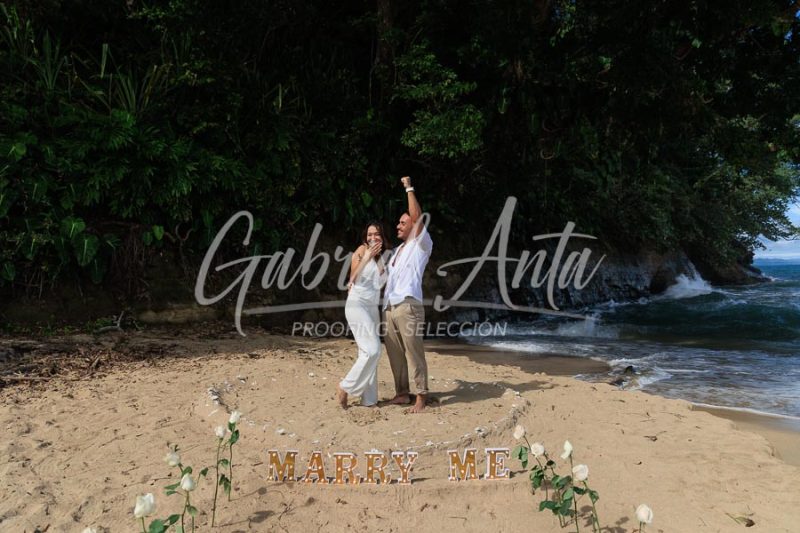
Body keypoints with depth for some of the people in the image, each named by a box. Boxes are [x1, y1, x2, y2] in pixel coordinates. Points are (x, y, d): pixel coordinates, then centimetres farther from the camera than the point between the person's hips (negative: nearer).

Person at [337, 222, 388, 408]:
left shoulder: (380, 257, 17)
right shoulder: (362, 250, -3)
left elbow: (380, 283, 11)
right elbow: (353, 277, -12)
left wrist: (380, 259, 4)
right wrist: (367, 257, -22)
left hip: (373, 307, 7)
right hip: (357, 304, -7)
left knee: (370, 353, 4)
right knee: (372, 350, -15)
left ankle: (369, 399, 9)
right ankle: (345, 387, -2)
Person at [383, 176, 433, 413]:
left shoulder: (420, 245, 2)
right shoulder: (397, 250, 25)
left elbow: (418, 217, -11)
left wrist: (409, 188, -5)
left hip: (408, 306, -8)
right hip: (389, 307, 8)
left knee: (414, 353, -6)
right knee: (395, 354, 8)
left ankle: (421, 395, -1)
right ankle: (402, 392, 17)